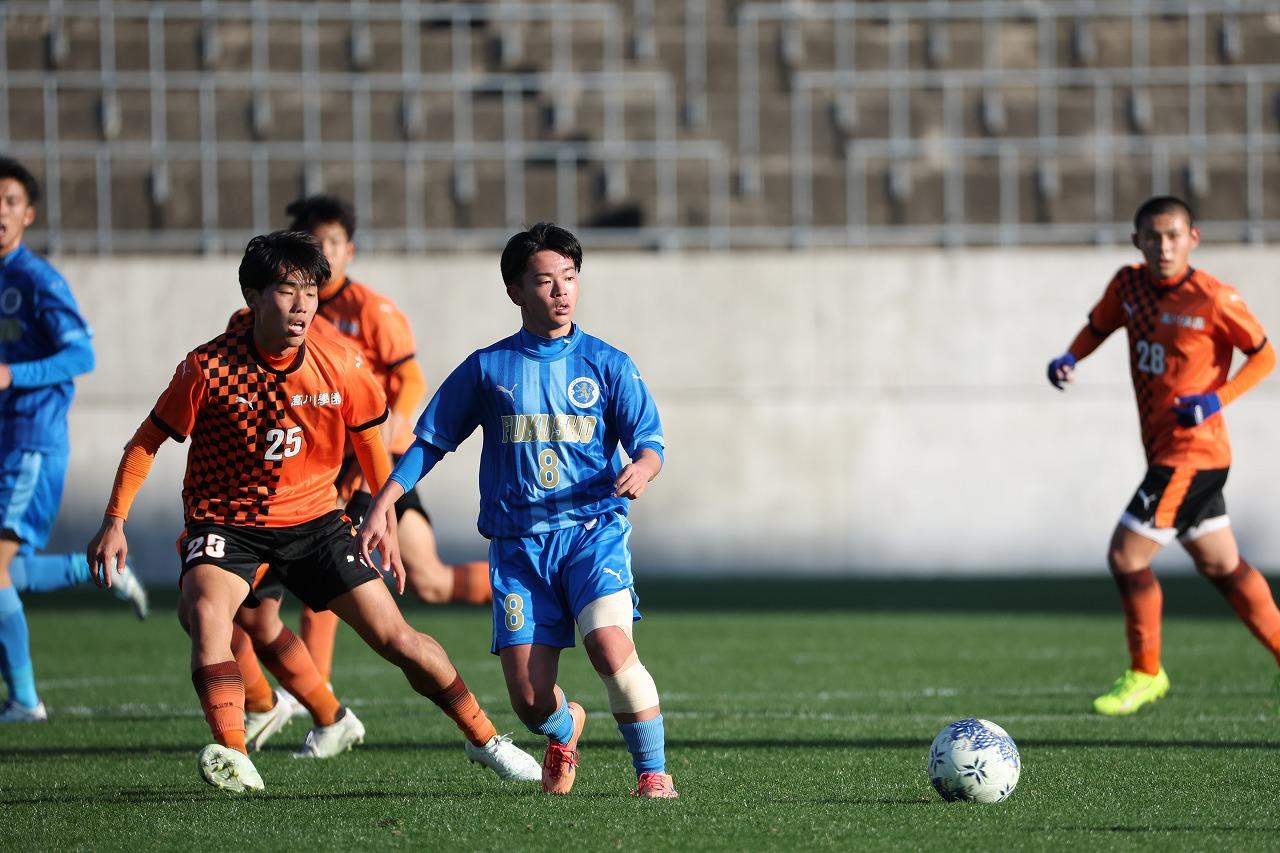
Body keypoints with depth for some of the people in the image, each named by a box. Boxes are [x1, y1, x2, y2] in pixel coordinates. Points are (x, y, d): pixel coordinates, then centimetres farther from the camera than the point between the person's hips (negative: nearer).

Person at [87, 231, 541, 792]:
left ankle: (483, 739, 17)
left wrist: (387, 526, 15)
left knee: (395, 637, -2)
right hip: (226, 523, -2)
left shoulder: (339, 367, -8)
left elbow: (368, 440, 10)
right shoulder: (209, 367, -15)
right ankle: (233, 759, -39)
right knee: (206, 613, -34)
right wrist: (115, 520, -7)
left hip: (313, 519, 2)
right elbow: (148, 440, -3)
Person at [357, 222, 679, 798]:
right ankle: (564, 729, 33)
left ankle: (653, 771, -10)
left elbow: (649, 438, 1)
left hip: (592, 532, -1)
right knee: (530, 700, -5)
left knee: (610, 646, -27)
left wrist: (641, 468, -22)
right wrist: (381, 507, 6)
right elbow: (429, 441, 14)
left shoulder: (607, 365, 6)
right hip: (517, 544, 1)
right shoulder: (487, 369, 8)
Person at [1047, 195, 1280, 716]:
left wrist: (1218, 399, -20)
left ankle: (1145, 673, 8)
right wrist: (1069, 360, -2)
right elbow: (1098, 327, 19)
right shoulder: (1128, 286, 3)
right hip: (1165, 452, 8)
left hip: (1191, 453, -8)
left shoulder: (1213, 299, -15)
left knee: (1126, 557, -8)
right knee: (1221, 567, 15)